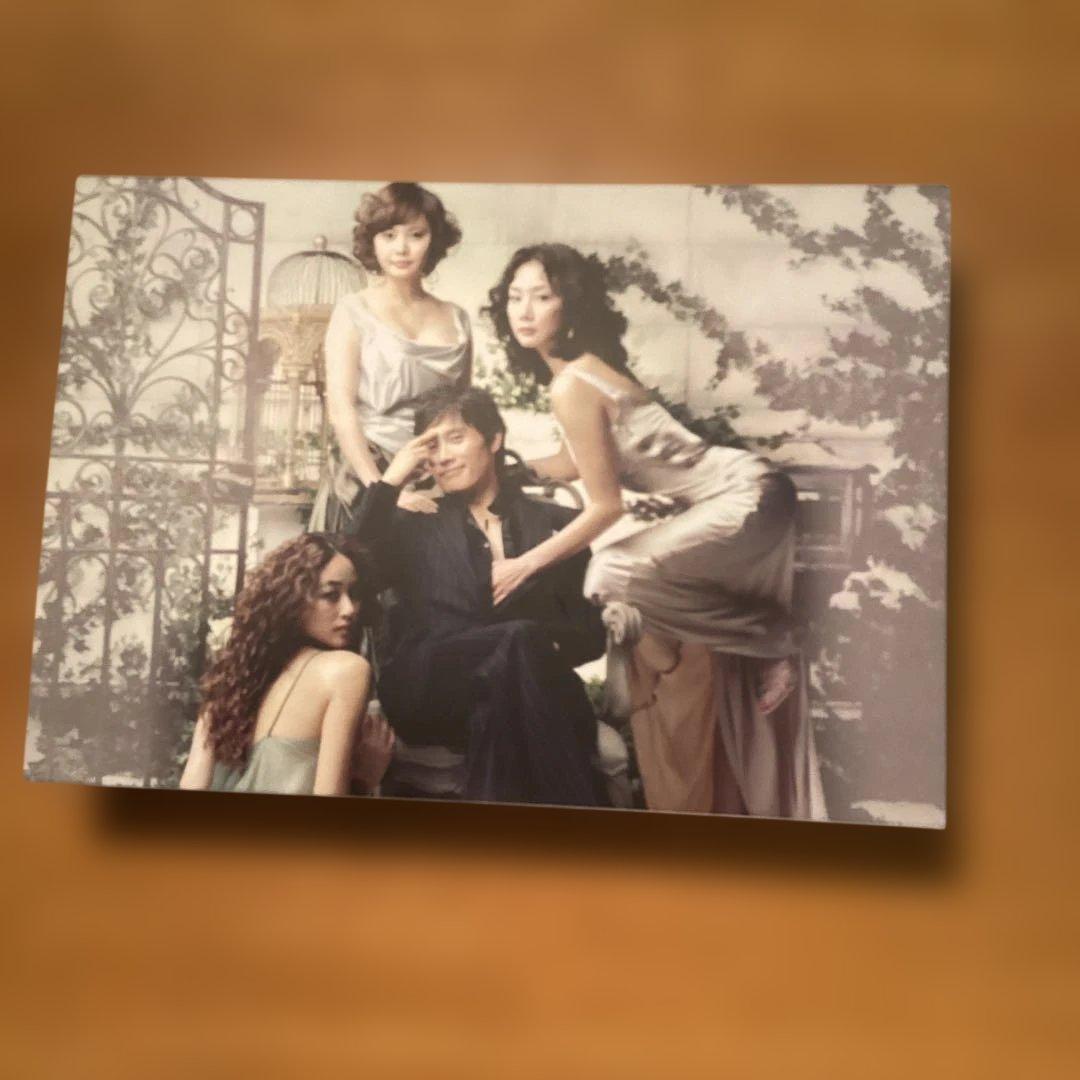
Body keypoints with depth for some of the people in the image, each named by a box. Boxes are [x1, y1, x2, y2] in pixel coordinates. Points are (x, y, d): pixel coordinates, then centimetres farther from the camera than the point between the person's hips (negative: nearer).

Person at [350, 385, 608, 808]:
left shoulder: (558, 525, 20)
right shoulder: (414, 528, 22)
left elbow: (590, 632, 14)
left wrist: (546, 646, -9)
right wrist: (389, 481, 4)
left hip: (526, 694, 0)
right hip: (425, 691, 0)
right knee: (519, 641, -31)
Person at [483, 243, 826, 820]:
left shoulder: (570, 386, -19)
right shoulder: (584, 366, 9)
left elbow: (605, 506, -20)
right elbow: (576, 463, 18)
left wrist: (525, 565, -13)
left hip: (745, 498, -10)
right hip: (736, 498, 10)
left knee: (610, 578, -17)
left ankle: (768, 654, 1)